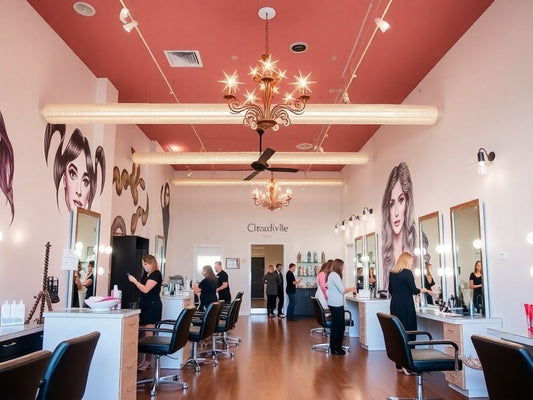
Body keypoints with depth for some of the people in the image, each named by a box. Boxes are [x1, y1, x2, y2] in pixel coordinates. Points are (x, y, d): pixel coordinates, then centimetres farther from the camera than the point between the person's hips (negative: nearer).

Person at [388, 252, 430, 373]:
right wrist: (422, 290, 10)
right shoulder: (408, 272, -10)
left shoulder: (392, 273, 7)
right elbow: (413, 290, -9)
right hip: (406, 306, -6)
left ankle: (399, 365, 15)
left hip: (395, 306, 6)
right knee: (408, 333, -1)